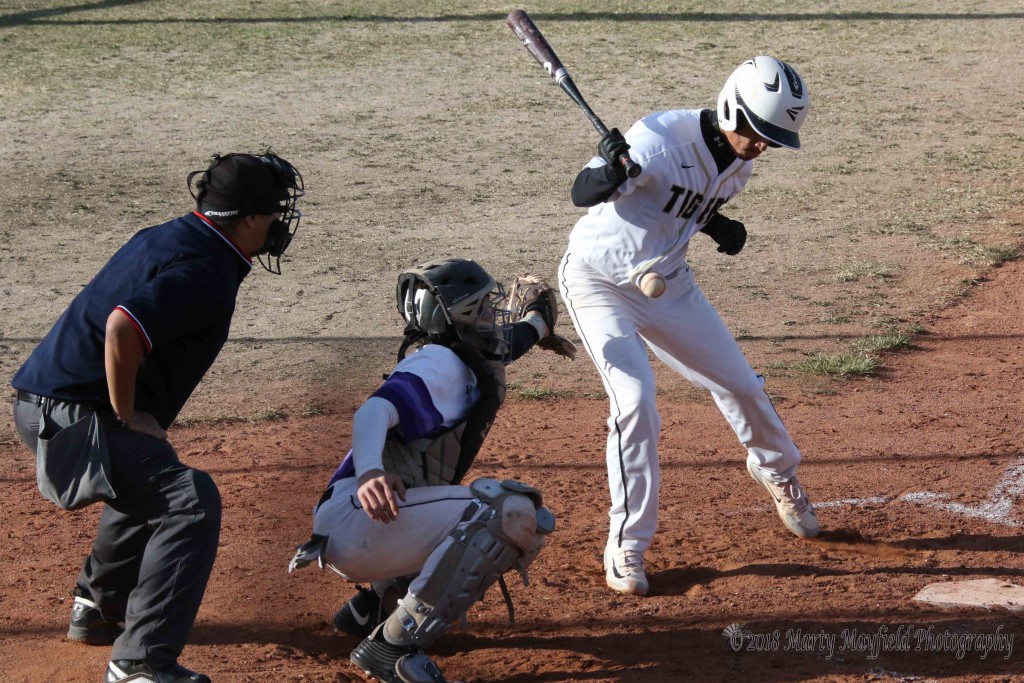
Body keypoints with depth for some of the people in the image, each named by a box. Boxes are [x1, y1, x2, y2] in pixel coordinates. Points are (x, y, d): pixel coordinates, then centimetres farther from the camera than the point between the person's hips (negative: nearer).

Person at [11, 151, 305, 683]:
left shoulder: (170, 238, 14)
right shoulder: (204, 272, -17)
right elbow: (121, 329, -31)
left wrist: (130, 415, 17)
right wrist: (127, 418, -18)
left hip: (46, 402, 11)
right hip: (69, 413, -11)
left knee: (148, 485, 33)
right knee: (190, 499, -19)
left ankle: (99, 609, 46)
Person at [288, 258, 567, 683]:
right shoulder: (440, 363, -10)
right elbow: (375, 410, -30)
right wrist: (369, 471, -47)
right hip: (357, 517, -10)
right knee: (511, 513, -24)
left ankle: (373, 609, 17)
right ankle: (392, 645, -24)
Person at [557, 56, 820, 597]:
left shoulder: (738, 160, -7)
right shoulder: (662, 139, -31)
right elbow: (581, 194, -35)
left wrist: (721, 228, -11)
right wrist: (609, 173, -57)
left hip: (667, 284, 7)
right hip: (599, 282, -7)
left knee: (739, 383, 14)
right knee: (635, 400, -21)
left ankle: (777, 471, 46)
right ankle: (626, 546, -8)